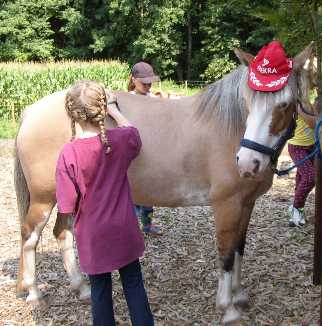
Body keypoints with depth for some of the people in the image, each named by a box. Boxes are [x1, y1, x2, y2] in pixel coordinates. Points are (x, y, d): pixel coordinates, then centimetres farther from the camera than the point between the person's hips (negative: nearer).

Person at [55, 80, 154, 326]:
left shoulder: (69, 154, -20)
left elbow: (68, 206, -16)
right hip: (124, 230, 2)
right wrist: (114, 111, 19)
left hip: (93, 236, -2)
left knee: (100, 289, 16)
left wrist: (85, 204, 4)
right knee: (133, 284, 17)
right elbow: (131, 131, 14)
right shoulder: (122, 140, -13)